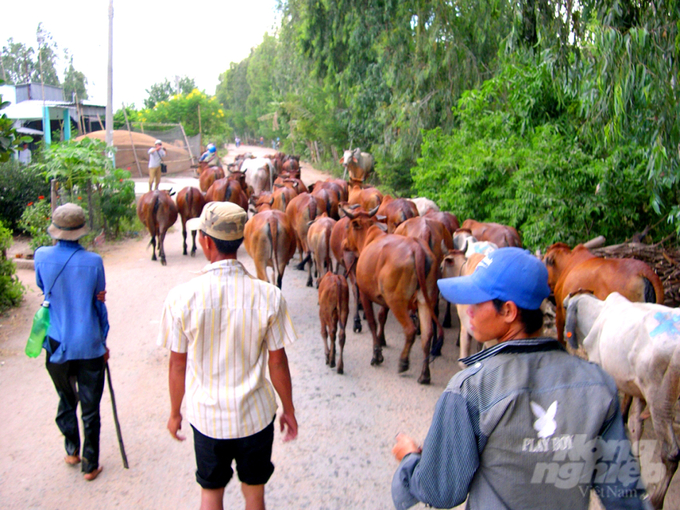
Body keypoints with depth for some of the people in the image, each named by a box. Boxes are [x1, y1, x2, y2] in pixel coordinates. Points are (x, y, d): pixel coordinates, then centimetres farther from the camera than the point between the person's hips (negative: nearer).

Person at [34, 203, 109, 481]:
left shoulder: (42, 256, -8)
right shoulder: (93, 261, -13)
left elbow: (43, 288, 11)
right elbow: (99, 303, -3)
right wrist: (103, 339, 9)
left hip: (57, 344, 2)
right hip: (89, 344, -2)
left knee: (66, 399, 25)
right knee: (90, 407, 10)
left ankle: (71, 450, 36)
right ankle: (90, 465, 21)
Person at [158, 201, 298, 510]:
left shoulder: (181, 298, -17)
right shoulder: (268, 296, -17)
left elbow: (178, 364, -7)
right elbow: (277, 362, -9)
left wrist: (175, 413, 10)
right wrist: (289, 411, 6)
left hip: (206, 417, 0)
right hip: (256, 415, 0)